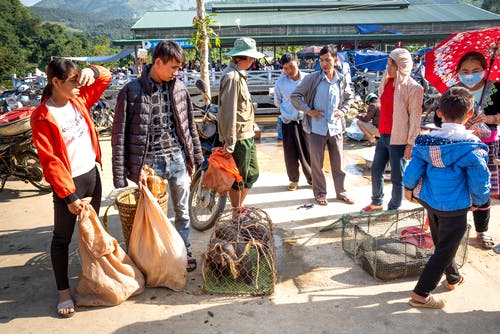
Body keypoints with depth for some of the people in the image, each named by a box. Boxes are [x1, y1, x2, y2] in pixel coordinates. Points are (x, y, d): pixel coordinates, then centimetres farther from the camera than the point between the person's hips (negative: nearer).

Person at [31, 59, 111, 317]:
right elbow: (50, 161, -18)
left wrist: (91, 71, -12)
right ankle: (63, 291, 21)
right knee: (62, 238, 8)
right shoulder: (42, 117, -17)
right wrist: (69, 196, -19)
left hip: (92, 175, 7)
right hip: (68, 183, -6)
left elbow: (105, 77, 12)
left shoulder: (78, 100, 1)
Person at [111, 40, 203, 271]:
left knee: (183, 211, 15)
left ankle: (184, 251, 36)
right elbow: (119, 135, -9)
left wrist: (195, 156, 14)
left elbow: (189, 125, 13)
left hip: (177, 158, 4)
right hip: (149, 162, -3)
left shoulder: (179, 88, 4)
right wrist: (120, 174, -12)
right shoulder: (132, 91, -9)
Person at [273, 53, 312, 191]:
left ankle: (311, 178, 26)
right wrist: (287, 112, 4)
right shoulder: (280, 82, -3)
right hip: (289, 122, 0)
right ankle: (294, 179, 25)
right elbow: (277, 102, 10)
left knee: (308, 151, 7)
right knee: (290, 154, 6)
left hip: (305, 120, 0)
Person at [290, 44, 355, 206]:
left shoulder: (341, 80, 2)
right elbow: (295, 96, -3)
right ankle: (320, 193, 25)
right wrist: (308, 111, -10)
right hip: (317, 128, -3)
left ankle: (341, 192, 28)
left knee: (338, 163, 13)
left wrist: (343, 110, 4)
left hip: (336, 127, 3)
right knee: (317, 163, 8)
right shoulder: (312, 78, -8)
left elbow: (349, 97, 20)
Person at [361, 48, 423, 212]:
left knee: (396, 177, 5)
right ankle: (377, 202, 37)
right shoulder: (387, 82, 8)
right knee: (376, 171, 17)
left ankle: (393, 209, 22)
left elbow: (415, 118, -14)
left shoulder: (413, 88, -13)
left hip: (399, 139, -7)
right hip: (383, 136, 8)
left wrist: (410, 143, -15)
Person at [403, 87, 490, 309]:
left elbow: (413, 169, -7)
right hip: (454, 207, -5)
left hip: (429, 200, 5)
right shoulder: (472, 146, -20)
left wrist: (409, 188, 12)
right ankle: (421, 294, 11)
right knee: (445, 250, 8)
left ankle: (454, 279, 48)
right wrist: (477, 202, 5)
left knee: (441, 243, 24)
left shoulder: (426, 140, -10)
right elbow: (479, 180, -14)